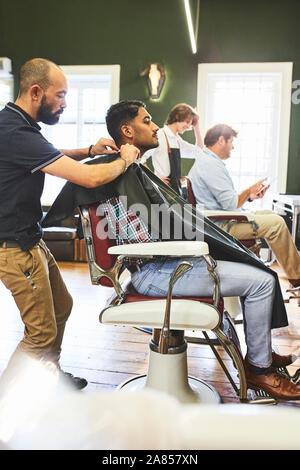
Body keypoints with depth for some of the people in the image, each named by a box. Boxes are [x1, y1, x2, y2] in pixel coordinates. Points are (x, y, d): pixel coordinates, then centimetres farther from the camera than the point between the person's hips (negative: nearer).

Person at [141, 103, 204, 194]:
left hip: (176, 188, 8)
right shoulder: (159, 136, -11)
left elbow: (199, 151, 25)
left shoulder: (178, 140, 15)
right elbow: (139, 158, -18)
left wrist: (196, 127, 17)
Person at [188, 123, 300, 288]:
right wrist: (249, 190, -4)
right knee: (276, 223, -13)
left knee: (268, 214, 15)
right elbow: (231, 204, -22)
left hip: (219, 220, 11)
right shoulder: (211, 164, -18)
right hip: (220, 225, -11)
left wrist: (249, 195, 12)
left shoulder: (206, 161, 17)